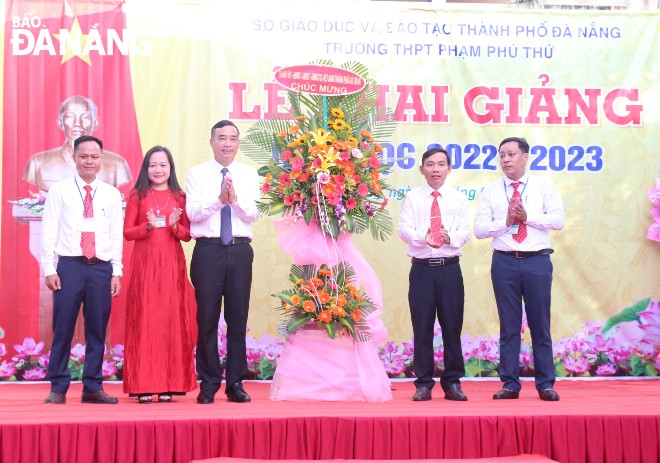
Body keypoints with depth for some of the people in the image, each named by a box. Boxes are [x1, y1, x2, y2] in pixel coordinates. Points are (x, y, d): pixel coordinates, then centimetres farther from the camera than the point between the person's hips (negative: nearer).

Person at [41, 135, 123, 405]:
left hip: (101, 268, 2)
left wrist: (116, 272, 4)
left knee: (97, 330, 5)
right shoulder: (60, 191, 4)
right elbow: (49, 232, 2)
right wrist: (49, 269, -5)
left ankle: (92, 388, 14)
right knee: (63, 329, -2)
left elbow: (117, 235, 10)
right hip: (69, 266, -2)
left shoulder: (111, 195, 11)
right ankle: (58, 388, 8)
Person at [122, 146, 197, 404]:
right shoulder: (137, 196, 6)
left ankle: (168, 384, 2)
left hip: (172, 264, 2)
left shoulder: (180, 198, 10)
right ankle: (144, 385, -3)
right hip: (144, 263, -1)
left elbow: (188, 235, 8)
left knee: (171, 318, -1)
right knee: (145, 319, -4)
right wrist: (148, 226, -14)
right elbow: (127, 232, 3)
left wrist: (175, 226, -11)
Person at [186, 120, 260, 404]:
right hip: (208, 250, -1)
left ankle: (235, 384, 13)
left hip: (240, 251, 2)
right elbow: (192, 212, -6)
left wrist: (235, 199, -19)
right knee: (207, 319, 0)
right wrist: (219, 199, -20)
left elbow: (254, 213, -1)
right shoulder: (197, 174, 6)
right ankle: (208, 384, 10)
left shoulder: (249, 175, 10)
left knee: (238, 319, 4)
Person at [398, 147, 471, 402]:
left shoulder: (458, 198, 10)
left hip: (450, 268, 1)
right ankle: (423, 384, 10)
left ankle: (453, 382, 12)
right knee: (422, 326, 1)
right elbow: (404, 229, -4)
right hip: (422, 268, -1)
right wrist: (424, 237, -23)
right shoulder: (412, 198, 6)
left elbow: (466, 232, 2)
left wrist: (450, 236, -20)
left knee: (452, 326, 2)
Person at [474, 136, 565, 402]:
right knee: (509, 326, 4)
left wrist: (527, 216, -11)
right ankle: (510, 384, 10)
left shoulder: (543, 187, 7)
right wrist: (505, 222, -10)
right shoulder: (491, 191, 10)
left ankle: (545, 384, 8)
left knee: (541, 325, 2)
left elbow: (558, 220, -3)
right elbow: (479, 229, 3)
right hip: (504, 262, 1)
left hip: (537, 262, -1)